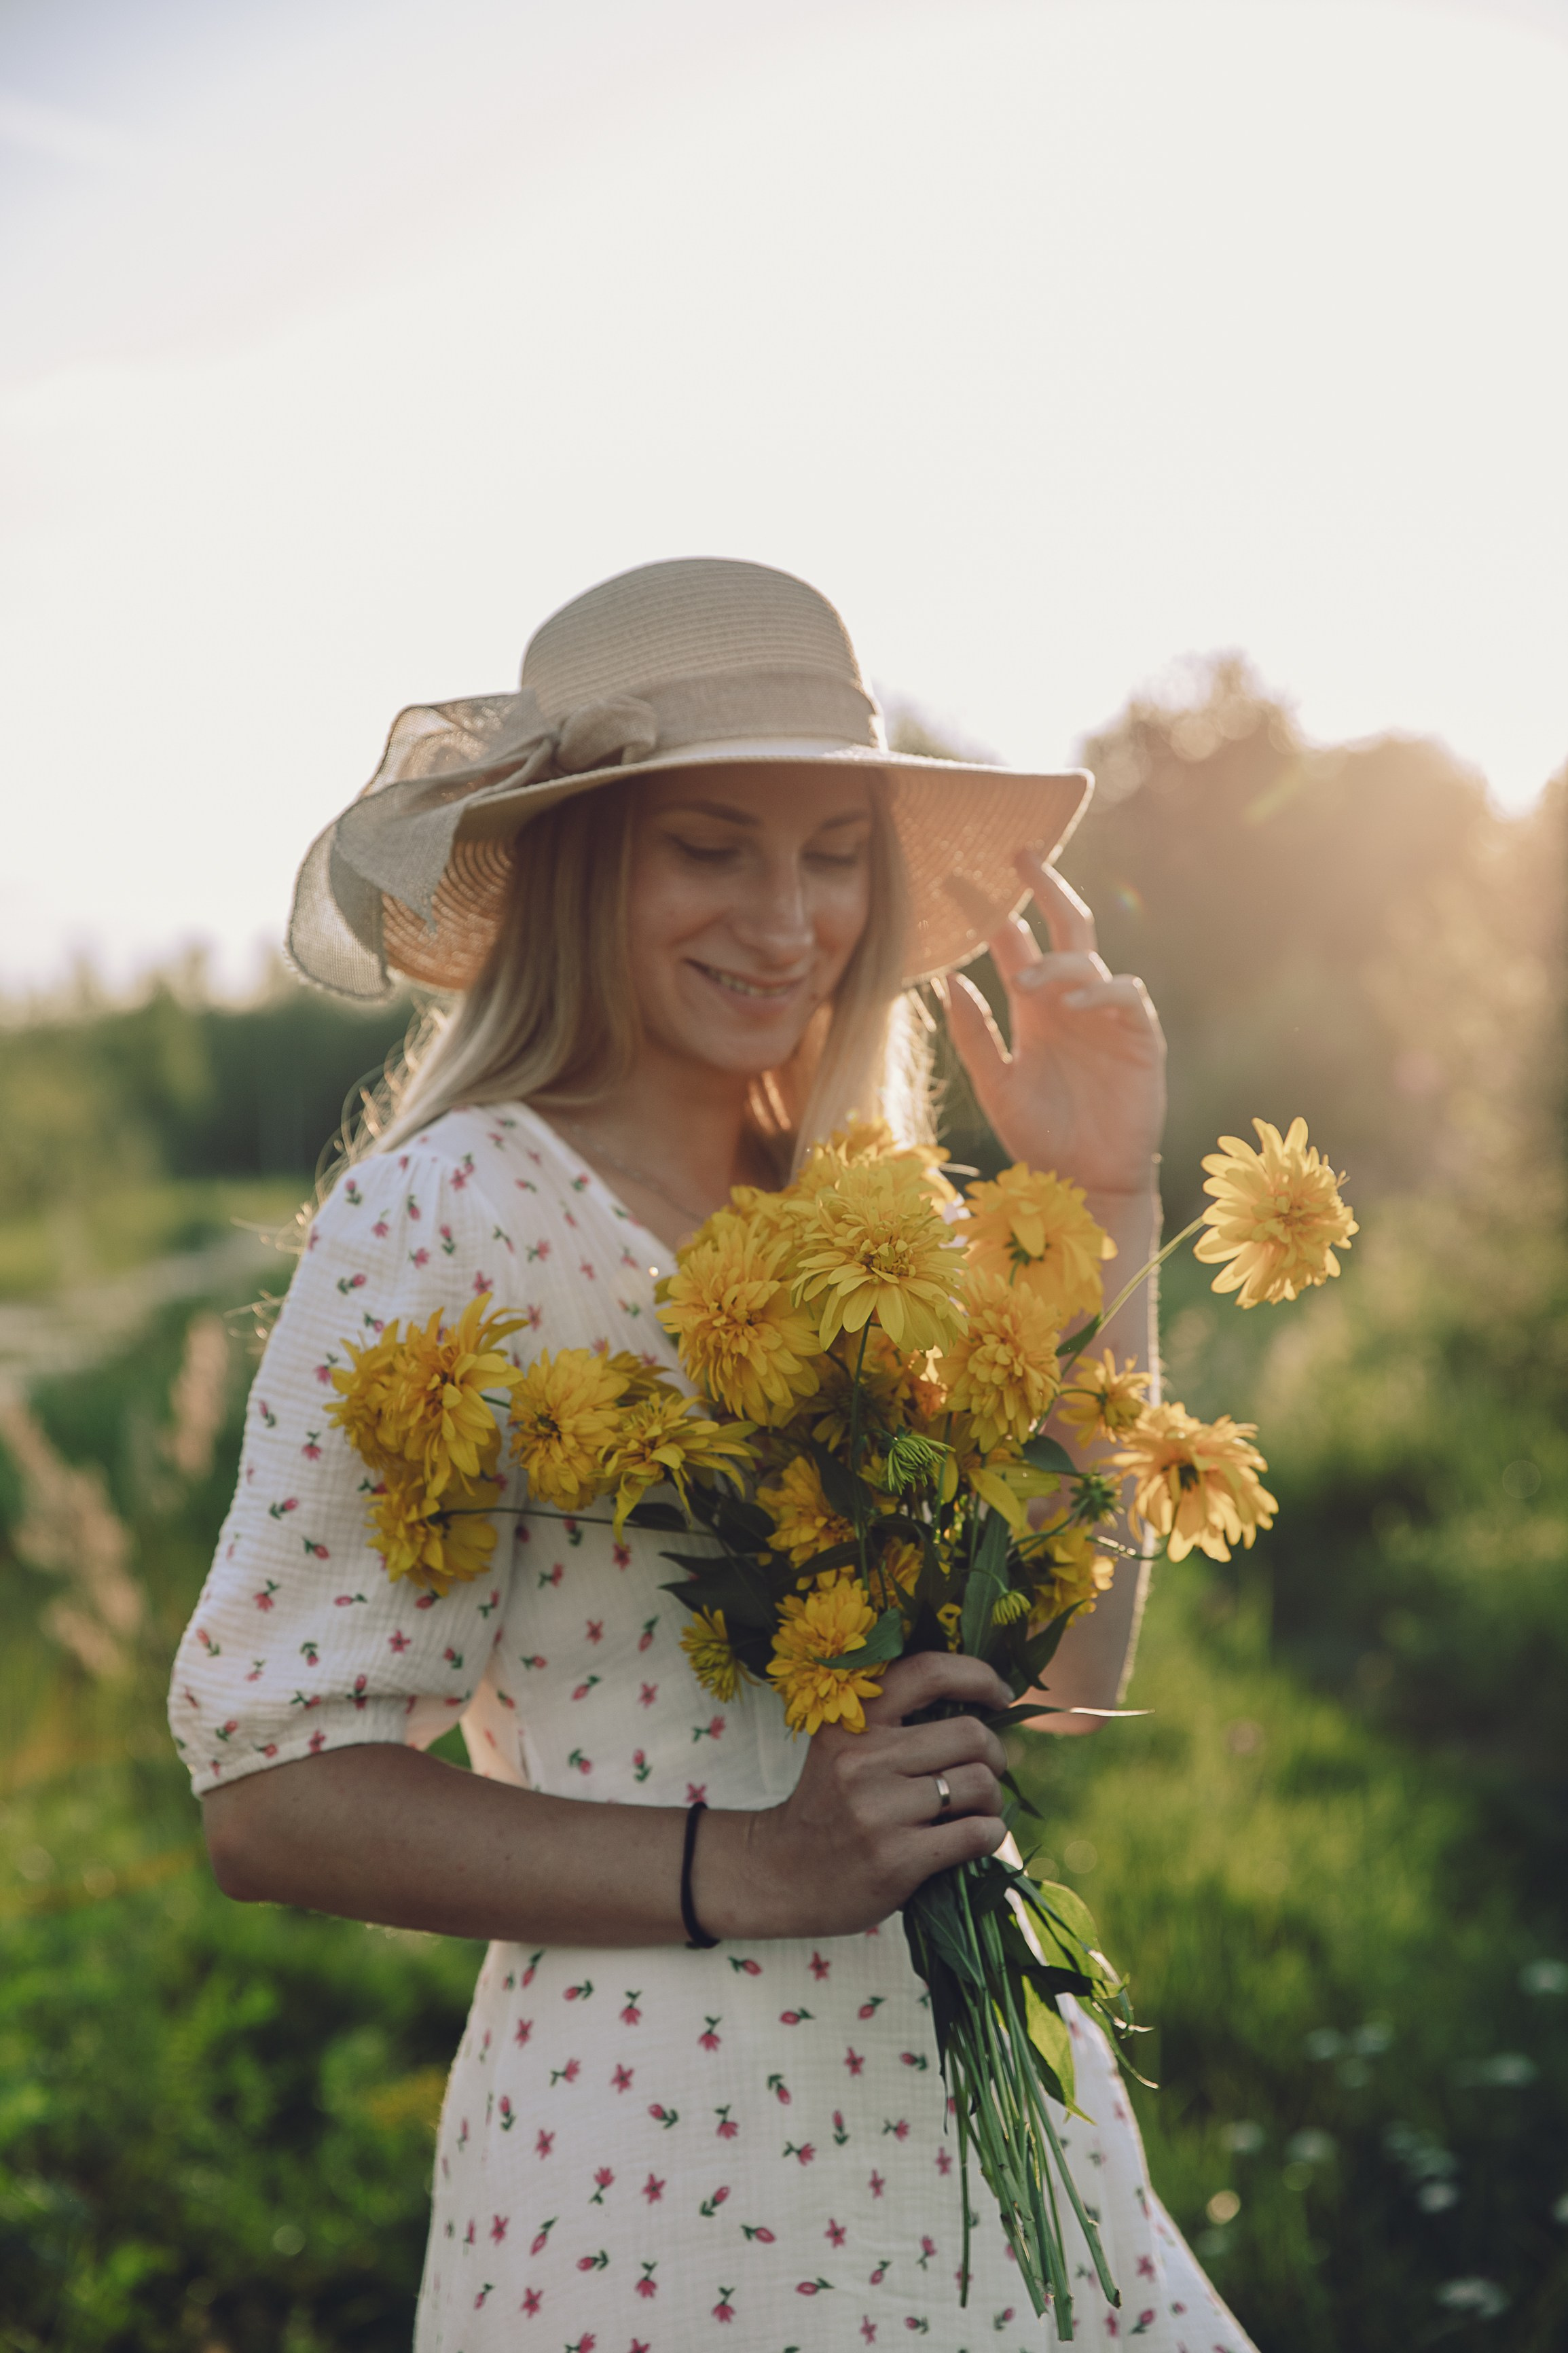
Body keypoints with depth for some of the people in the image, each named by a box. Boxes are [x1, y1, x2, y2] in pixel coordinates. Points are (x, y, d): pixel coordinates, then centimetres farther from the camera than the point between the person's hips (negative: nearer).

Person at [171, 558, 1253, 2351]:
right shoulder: (440, 1221, -12)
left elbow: (1073, 1661, 2)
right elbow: (273, 1795, -14)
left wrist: (1104, 1209, -1)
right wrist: (749, 1869, -23)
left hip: (985, 2110, 6)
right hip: (656, 2156, -6)